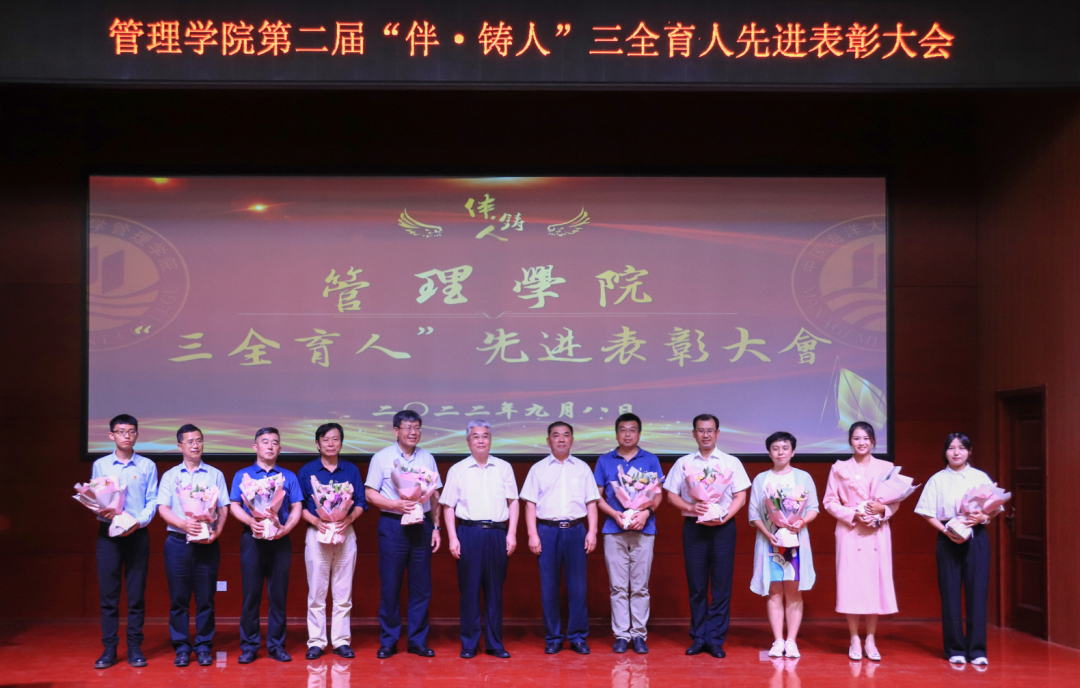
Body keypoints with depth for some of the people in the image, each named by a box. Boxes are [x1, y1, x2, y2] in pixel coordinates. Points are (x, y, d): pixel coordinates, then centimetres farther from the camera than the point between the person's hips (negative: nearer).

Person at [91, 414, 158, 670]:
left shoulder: (147, 466, 8)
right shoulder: (100, 465, 10)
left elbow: (152, 501, 4)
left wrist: (138, 521, -13)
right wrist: (103, 512, -13)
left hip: (137, 533, 0)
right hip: (107, 533, 0)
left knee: (136, 593, 0)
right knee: (108, 593, -1)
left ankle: (135, 648, 6)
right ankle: (109, 649, 4)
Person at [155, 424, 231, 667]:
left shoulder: (215, 475, 11)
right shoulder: (170, 475, 11)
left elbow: (223, 508, 6)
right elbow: (163, 508, 1)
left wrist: (216, 531, -11)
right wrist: (183, 524, -16)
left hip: (207, 544, 0)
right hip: (177, 542, 0)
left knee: (205, 597, 0)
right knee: (178, 598, 0)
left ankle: (204, 647, 7)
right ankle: (181, 648, 7)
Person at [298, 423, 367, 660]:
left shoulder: (351, 470, 8)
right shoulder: (307, 471, 4)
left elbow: (361, 503, 7)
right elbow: (299, 505, 2)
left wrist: (350, 518, -12)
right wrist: (315, 521, -14)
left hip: (345, 533, 1)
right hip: (317, 533, -1)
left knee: (343, 592, 3)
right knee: (316, 591, 0)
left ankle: (342, 641, 10)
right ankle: (316, 642, 7)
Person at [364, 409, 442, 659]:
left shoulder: (427, 458, 11)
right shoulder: (382, 458, 2)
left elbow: (435, 496, 14)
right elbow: (370, 494, -2)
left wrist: (436, 527, 8)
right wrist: (396, 504, -16)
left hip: (422, 525, 3)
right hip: (393, 525, -3)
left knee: (421, 586, 4)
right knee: (390, 586, 0)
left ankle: (418, 641, 13)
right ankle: (388, 642, 10)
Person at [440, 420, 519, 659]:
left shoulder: (504, 468, 11)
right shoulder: (457, 470, 7)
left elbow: (513, 502, 9)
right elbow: (448, 506, 5)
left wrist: (511, 533, 0)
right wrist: (452, 538, -4)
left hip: (498, 533, 1)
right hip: (469, 532, -1)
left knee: (495, 590, 5)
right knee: (469, 589, 0)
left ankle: (495, 643, 13)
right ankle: (469, 644, 9)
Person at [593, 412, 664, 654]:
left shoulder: (650, 460, 9)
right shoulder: (604, 461, 9)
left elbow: (658, 494, 7)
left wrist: (646, 512, -11)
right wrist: (615, 514, -8)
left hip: (643, 529, 0)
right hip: (614, 530, 0)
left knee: (640, 586, 1)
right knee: (618, 586, 1)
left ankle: (639, 634, 8)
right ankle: (621, 635, 7)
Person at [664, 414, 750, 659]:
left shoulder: (731, 462, 7)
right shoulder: (683, 463, 10)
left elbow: (740, 496, 3)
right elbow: (672, 495, 7)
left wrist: (725, 517, -12)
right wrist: (691, 507, -11)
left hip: (722, 528, -1)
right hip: (693, 527, 1)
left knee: (721, 586, -2)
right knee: (696, 585, 3)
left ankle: (716, 639, 3)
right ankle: (698, 638, 10)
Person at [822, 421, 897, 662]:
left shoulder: (886, 468, 8)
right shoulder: (839, 469, 5)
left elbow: (896, 501, 8)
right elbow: (829, 502, 2)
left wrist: (881, 509, -12)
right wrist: (853, 514, -11)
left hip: (877, 533, 1)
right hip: (849, 532, -1)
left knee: (875, 582, 0)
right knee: (851, 583, -3)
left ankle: (870, 640, 9)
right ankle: (855, 640, 6)